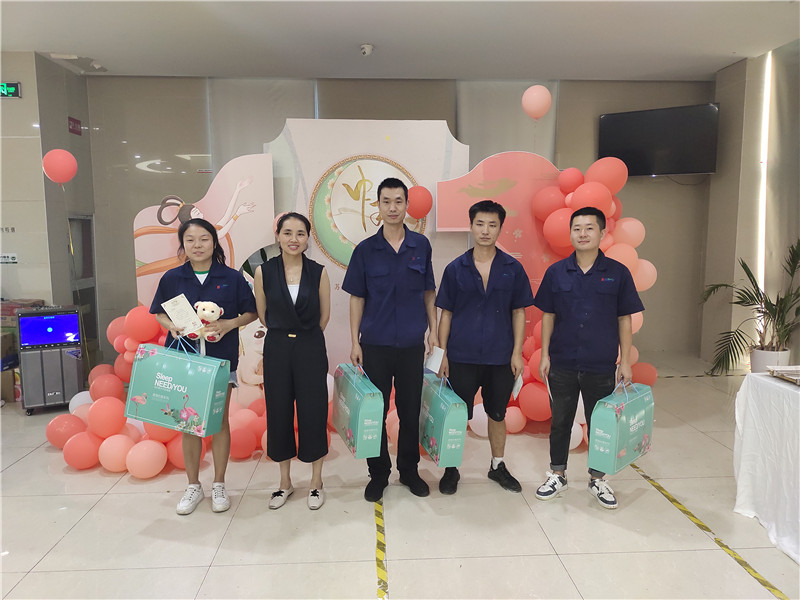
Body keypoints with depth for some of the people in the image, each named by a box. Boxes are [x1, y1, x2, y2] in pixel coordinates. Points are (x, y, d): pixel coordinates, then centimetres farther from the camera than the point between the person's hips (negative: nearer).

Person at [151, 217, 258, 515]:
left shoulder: (231, 277, -4)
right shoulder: (172, 278, 1)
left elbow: (251, 312, 2)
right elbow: (159, 313, 11)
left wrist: (230, 324, -16)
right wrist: (171, 326, -10)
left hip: (221, 359, -1)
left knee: (219, 421, 8)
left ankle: (219, 485, 24)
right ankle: (193, 486, 26)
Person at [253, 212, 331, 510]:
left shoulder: (318, 272, -3)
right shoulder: (264, 271, -2)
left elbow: (324, 314, 7)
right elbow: (262, 313, 8)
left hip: (311, 349, -1)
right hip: (276, 349, 1)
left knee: (313, 413, 4)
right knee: (279, 413, 9)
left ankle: (316, 482, 22)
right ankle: (285, 481, 27)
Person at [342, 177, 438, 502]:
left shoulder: (421, 246, 1)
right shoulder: (365, 249, -2)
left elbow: (428, 292, 9)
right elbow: (357, 298, 1)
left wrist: (434, 329, 4)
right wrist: (355, 342, -3)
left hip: (412, 344, 1)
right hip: (376, 344, -1)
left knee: (410, 411, 11)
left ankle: (409, 470, 29)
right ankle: (378, 473, 25)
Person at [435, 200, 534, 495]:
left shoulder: (513, 269, 0)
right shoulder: (455, 269, -1)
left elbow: (518, 312, 3)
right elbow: (446, 313, 1)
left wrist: (517, 352, -2)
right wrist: (443, 354, -2)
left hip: (500, 357, 1)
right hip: (462, 356, -1)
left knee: (497, 414, 15)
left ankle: (498, 466, 34)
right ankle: (451, 469, 25)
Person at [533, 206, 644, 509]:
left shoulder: (618, 273, -3)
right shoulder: (556, 272, 0)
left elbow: (625, 320, 1)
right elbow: (548, 316, 5)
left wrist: (625, 361, -2)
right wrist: (544, 355, 1)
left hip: (601, 367, -1)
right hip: (562, 365, 1)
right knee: (560, 422, 12)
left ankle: (598, 479, 30)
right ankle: (557, 475, 30)